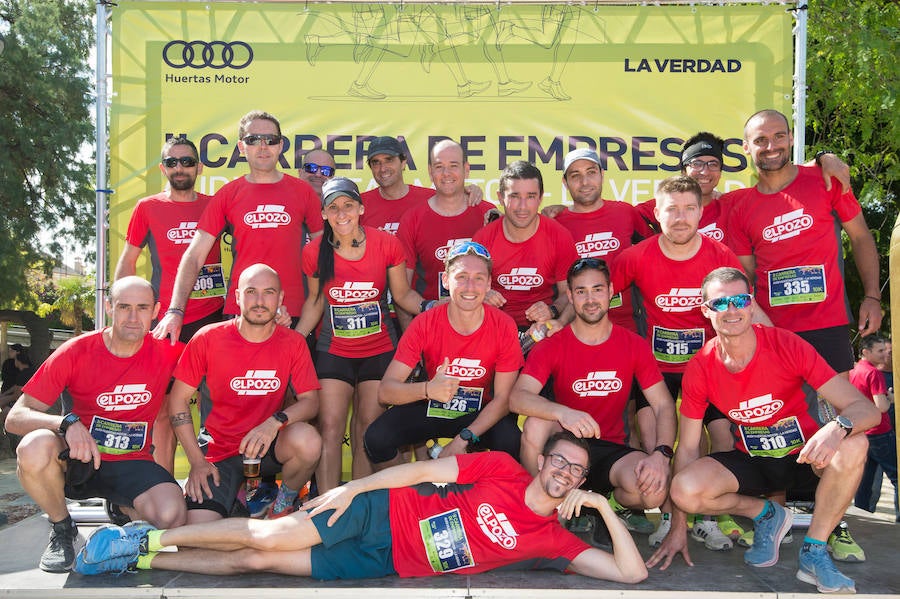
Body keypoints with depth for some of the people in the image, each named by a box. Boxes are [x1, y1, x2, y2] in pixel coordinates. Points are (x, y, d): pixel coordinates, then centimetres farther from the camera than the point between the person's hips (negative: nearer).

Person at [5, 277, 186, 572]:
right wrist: (68, 423, -32)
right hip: (77, 461, 0)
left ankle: (123, 508, 9)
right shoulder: (76, 352, -10)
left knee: (172, 516, -30)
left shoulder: (167, 352, -8)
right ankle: (62, 529, -3)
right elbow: (15, 418, -11)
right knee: (34, 447, -34)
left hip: (131, 464, 0)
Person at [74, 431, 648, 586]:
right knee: (269, 537, -17)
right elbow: (425, 470, -5)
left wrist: (605, 506, -15)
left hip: (392, 565, 1)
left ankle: (143, 557, 10)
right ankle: (147, 542, 6)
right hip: (381, 514, -1)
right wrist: (353, 486, -11)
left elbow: (632, 573, -7)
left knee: (257, 562, -4)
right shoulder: (502, 469, -5)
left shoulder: (554, 540, -1)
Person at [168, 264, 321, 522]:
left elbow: (310, 401, -6)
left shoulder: (293, 343, -4)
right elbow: (178, 399, -3)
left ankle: (283, 505, -1)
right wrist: (197, 461, -9)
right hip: (219, 451, 0)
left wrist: (276, 422, -28)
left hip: (268, 446, 1)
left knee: (308, 441, -33)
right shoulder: (209, 338, -7)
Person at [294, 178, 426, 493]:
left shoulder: (387, 244, -10)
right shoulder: (315, 252, -6)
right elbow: (315, 301, 8)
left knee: (369, 426, 3)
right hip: (333, 351, 1)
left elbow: (403, 294, 0)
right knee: (329, 427, -6)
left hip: (379, 350, 0)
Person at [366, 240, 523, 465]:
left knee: (511, 441, -32)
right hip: (431, 408, 1)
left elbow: (503, 398, -13)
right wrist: (428, 389, -42)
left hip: (482, 414, 0)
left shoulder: (504, 327, -16)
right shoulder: (424, 324, -17)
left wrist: (464, 438, -26)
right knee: (376, 438, -25)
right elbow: (384, 391, -21)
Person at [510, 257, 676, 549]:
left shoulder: (634, 346, -1)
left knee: (655, 491, -30)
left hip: (610, 450, 1)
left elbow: (663, 406, -3)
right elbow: (518, 398, -22)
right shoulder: (551, 347, -6)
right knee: (536, 423, -34)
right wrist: (562, 412, -42)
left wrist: (661, 453, -23)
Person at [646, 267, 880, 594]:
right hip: (750, 462, 2)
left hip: (803, 456, -1)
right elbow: (687, 447, -4)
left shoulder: (786, 345, -18)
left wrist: (837, 427, -47)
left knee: (853, 445, -33)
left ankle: (814, 553, -15)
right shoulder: (700, 368, -11)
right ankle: (765, 515, 6)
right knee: (684, 489, -26)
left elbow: (866, 408, -21)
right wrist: (678, 527, -6)